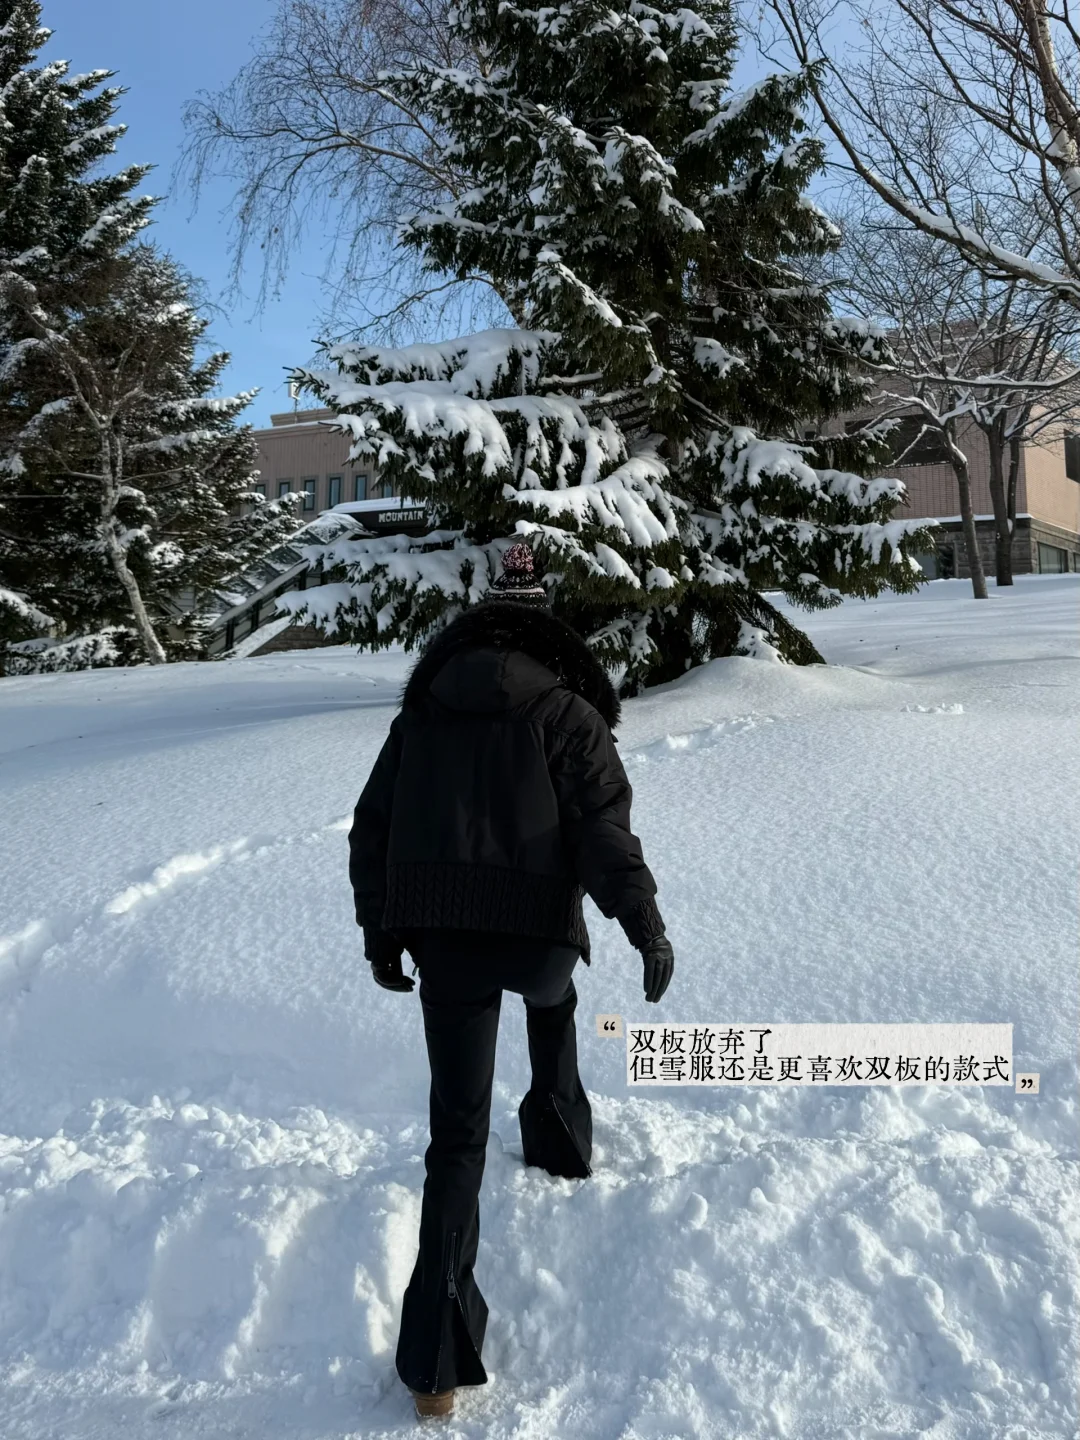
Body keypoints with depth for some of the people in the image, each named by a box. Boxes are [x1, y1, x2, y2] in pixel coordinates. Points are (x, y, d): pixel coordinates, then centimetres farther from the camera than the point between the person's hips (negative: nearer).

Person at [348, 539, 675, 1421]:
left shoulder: (421, 711, 12)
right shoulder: (566, 714, 1)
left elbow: (371, 832, 12)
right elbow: (604, 831, -10)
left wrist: (382, 936, 20)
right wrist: (646, 926, -5)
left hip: (441, 939, 1)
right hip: (539, 929, -1)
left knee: (458, 1132, 3)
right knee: (552, 1000, 38)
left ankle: (439, 1355, -4)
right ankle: (560, 1140, 50)